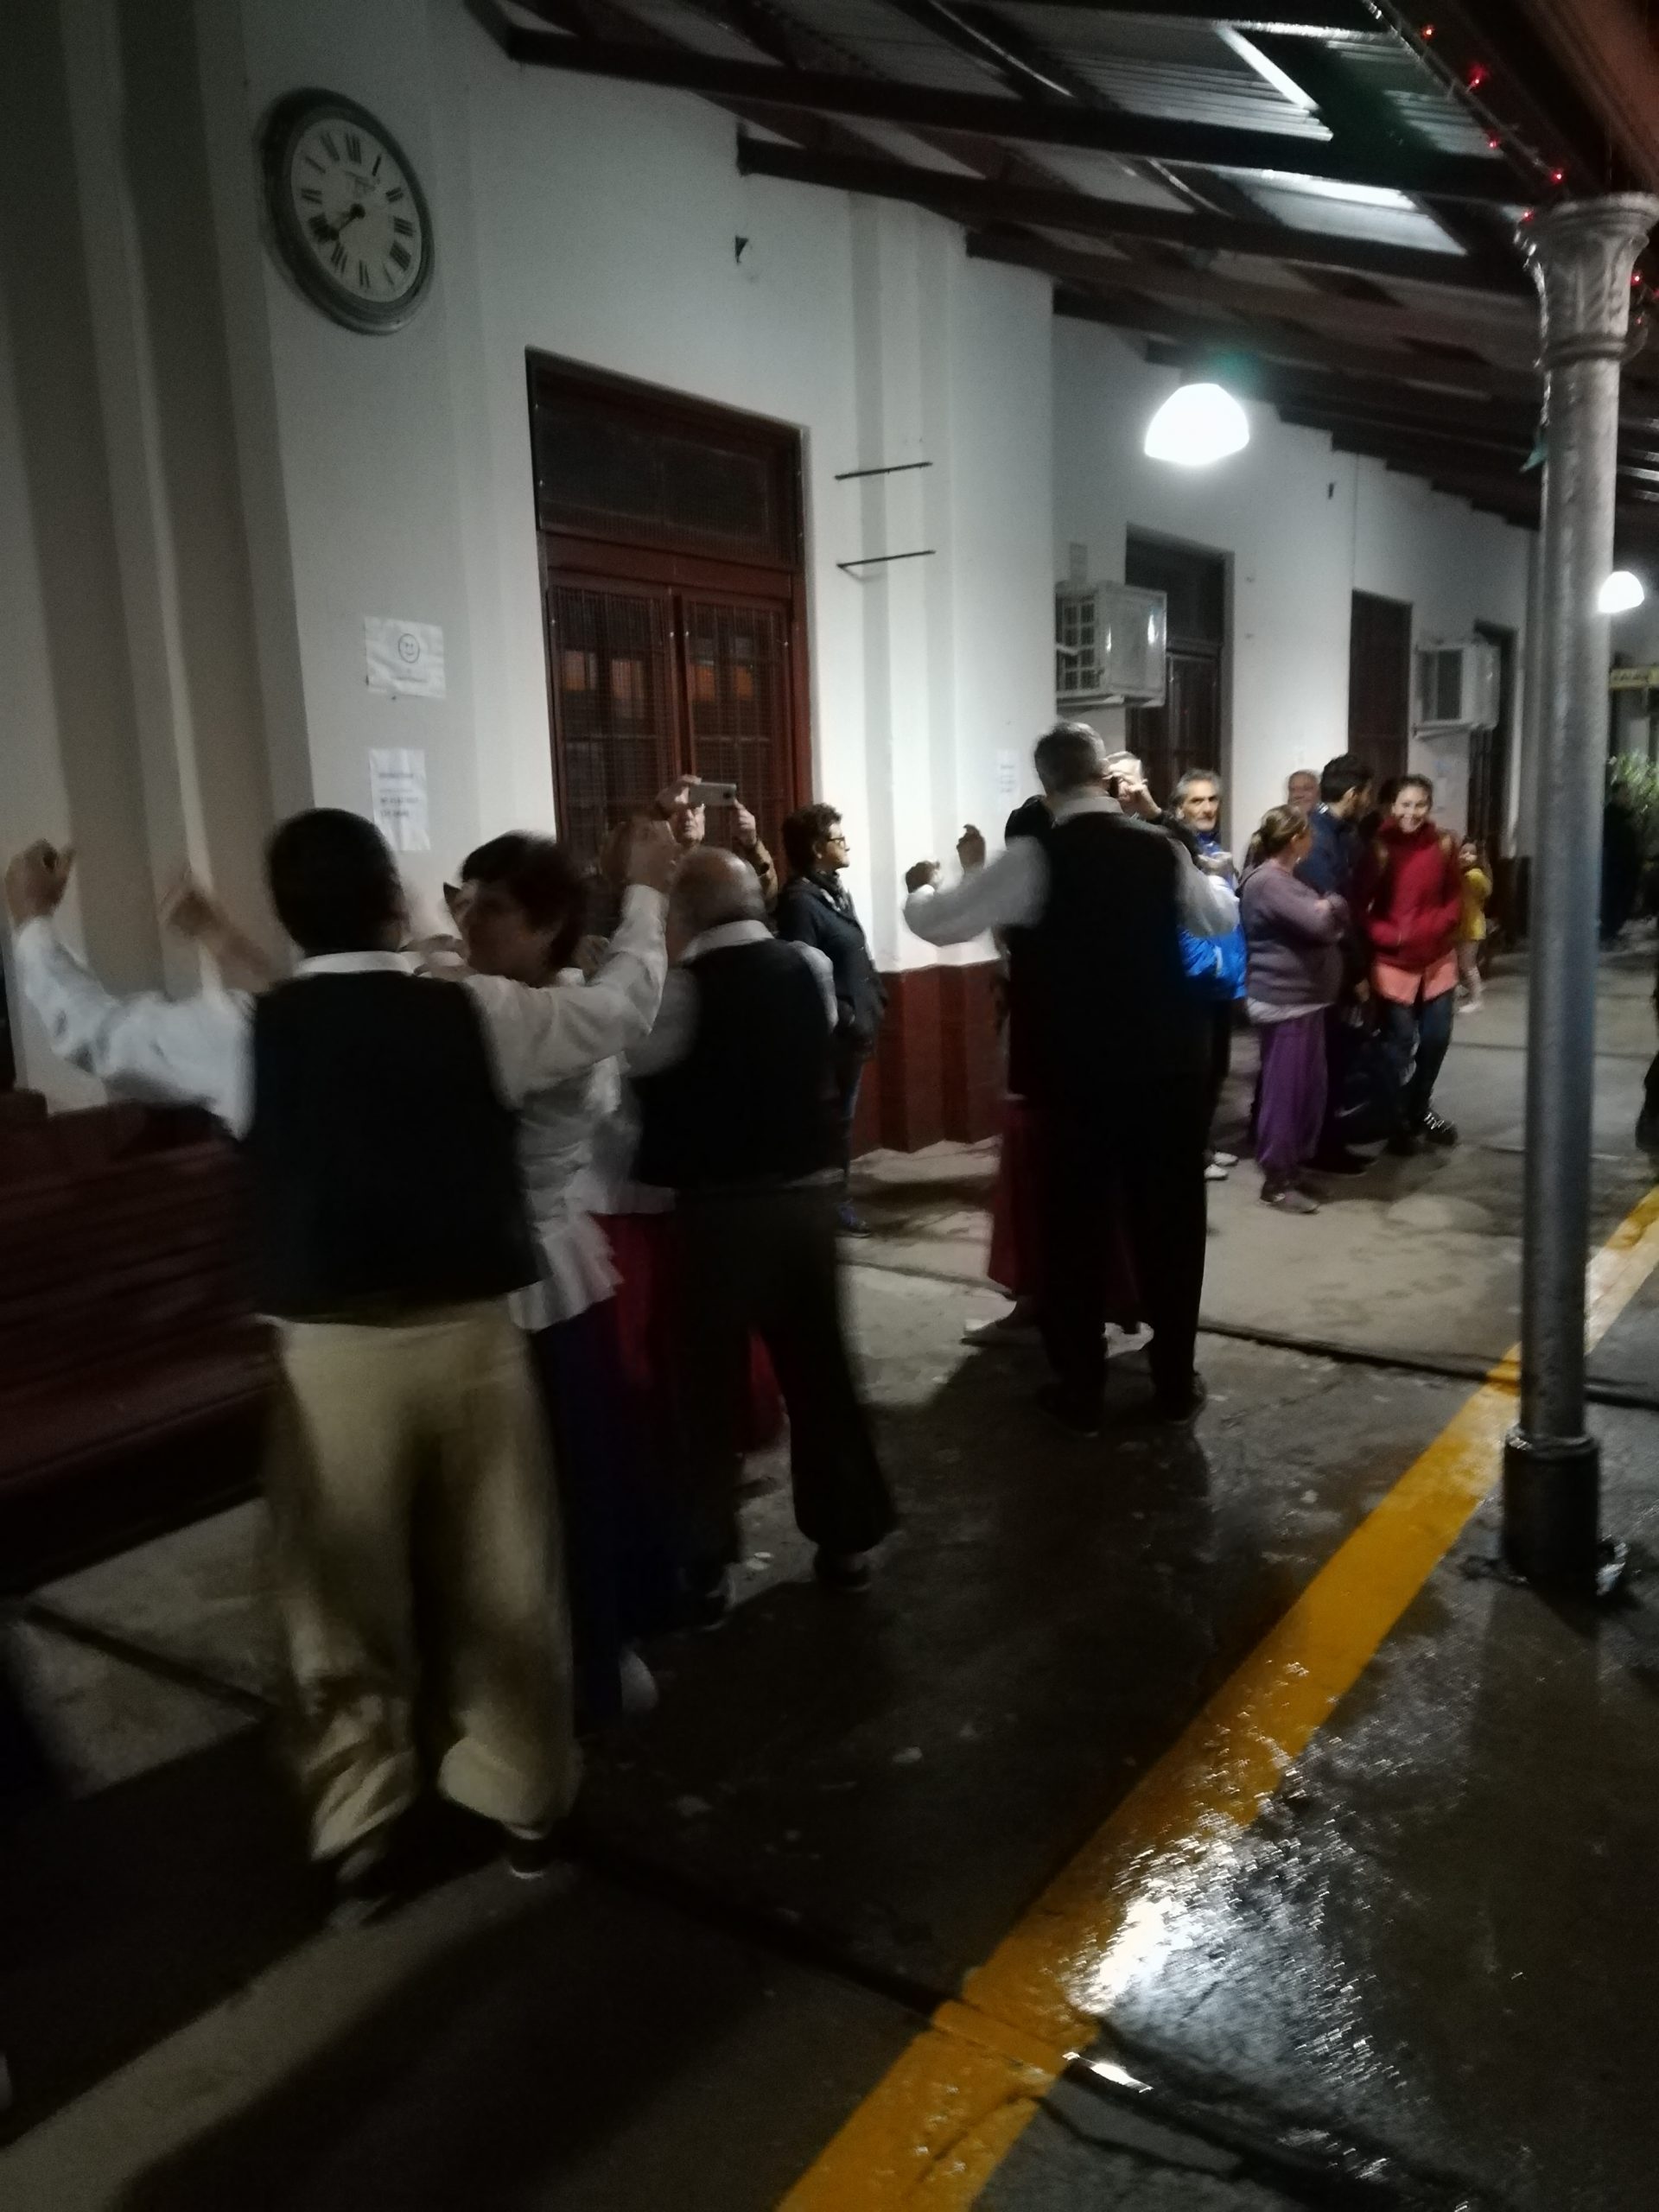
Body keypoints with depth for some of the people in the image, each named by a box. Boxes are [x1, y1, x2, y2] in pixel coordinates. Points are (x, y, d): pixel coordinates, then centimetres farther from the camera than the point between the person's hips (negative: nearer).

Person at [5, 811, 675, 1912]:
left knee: (346, 1599, 16)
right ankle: (526, 1801, 33)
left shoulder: (247, 1031, -4)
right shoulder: (479, 1013, -5)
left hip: (333, 1349, 0)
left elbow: (91, 1028, 13)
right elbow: (627, 1005, 10)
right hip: (472, 1333, 1)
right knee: (501, 1581, 16)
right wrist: (648, 892, 27)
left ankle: (358, 1835, 30)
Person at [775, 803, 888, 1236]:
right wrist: (845, 1018, -19)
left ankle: (838, 1197, 27)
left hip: (856, 1026, 9)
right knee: (834, 1118, 1)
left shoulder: (835, 891, 14)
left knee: (843, 1116, 16)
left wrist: (874, 1000, 8)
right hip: (834, 1032, -9)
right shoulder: (799, 901, -15)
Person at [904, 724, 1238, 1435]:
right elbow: (1223, 917, 19)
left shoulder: (1034, 859, -9)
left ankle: (1081, 1392, 18)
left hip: (1076, 1071, -3)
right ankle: (1174, 1381, 24)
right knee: (1169, 1220, 13)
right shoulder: (1161, 848, 1)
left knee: (1075, 1225, 9)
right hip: (1169, 1064, 3)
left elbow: (937, 924, -4)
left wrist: (920, 885, 18)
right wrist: (1200, 870, 38)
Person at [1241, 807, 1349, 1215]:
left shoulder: (1290, 879, 17)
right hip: (1284, 1001, -10)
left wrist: (1330, 908, -3)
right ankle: (1277, 1179, 4)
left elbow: (1335, 922, 18)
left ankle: (1294, 1167, 23)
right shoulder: (1267, 882, -16)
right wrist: (1332, 907, -2)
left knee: (1310, 1087, 13)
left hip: (1305, 997, 10)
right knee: (1285, 1089, -4)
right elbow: (1318, 923, -23)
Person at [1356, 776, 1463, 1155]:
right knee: (1401, 1043, 2)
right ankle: (1400, 1122, 19)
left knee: (1436, 1038, 10)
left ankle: (1420, 1110, 33)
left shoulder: (1443, 845, 0)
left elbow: (1455, 896, 7)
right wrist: (1388, 935, -21)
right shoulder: (1379, 847, -10)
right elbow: (1360, 904, -9)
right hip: (1393, 961, -4)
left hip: (1438, 958, 4)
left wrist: (1438, 925, -10)